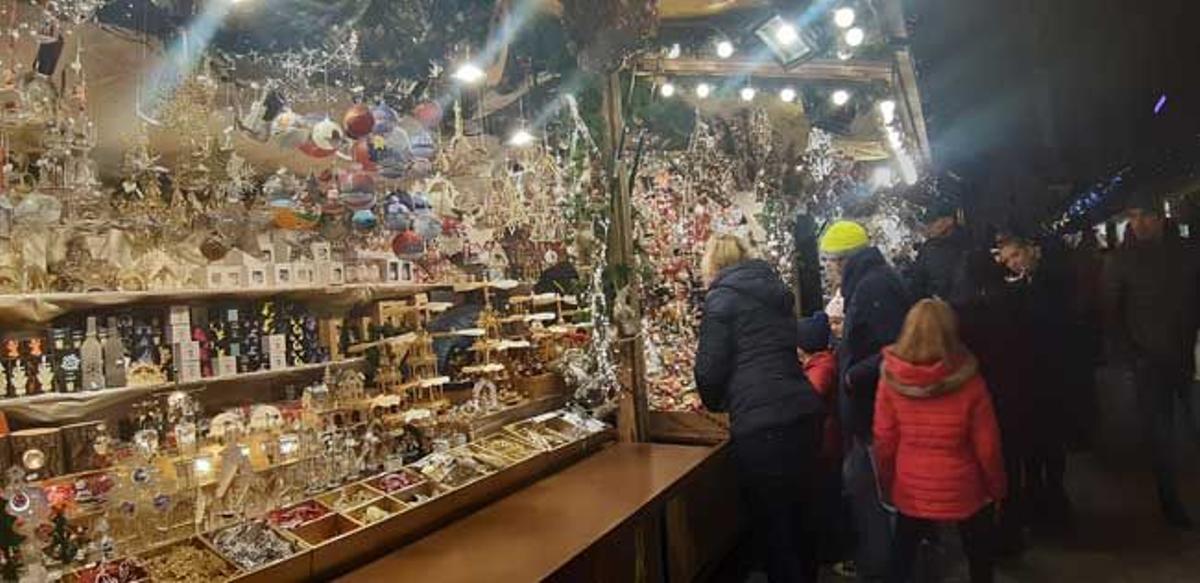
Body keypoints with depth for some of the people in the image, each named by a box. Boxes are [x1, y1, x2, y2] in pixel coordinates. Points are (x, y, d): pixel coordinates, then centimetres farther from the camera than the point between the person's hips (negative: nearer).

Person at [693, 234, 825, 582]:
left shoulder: (722, 297, -3)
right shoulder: (774, 289, 18)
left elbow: (710, 368, -7)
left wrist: (715, 402, 14)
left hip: (761, 424, -7)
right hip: (804, 411, 7)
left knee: (773, 527, 5)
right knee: (801, 516, 21)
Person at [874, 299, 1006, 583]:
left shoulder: (891, 378, -16)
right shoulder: (968, 380, -19)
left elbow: (884, 442, -9)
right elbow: (987, 446, -11)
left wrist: (887, 486, 7)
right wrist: (997, 488, 6)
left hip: (910, 493, 1)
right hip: (964, 492, -1)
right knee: (981, 560, 25)